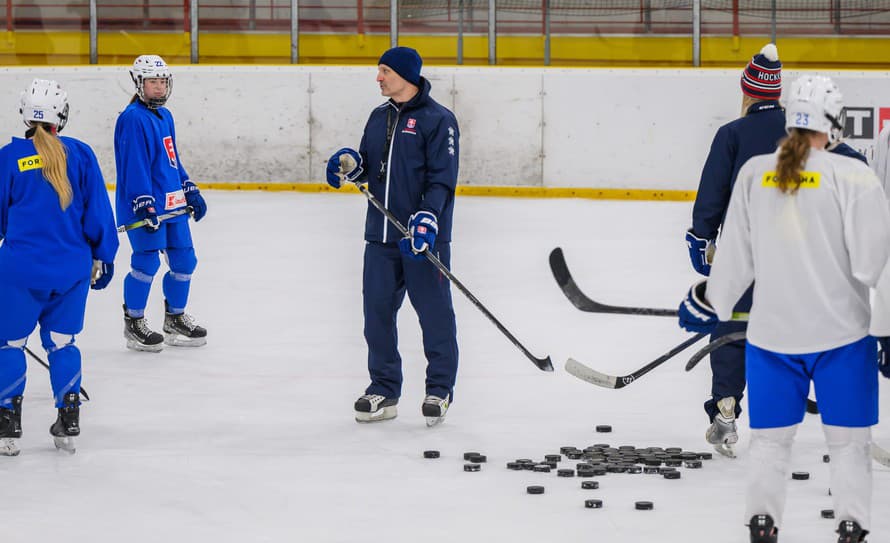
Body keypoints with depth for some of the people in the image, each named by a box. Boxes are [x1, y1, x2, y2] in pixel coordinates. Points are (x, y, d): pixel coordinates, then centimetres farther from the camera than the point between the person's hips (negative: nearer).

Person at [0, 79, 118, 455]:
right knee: (61, 342, 16)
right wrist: (102, 256, 13)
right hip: (72, 268, 2)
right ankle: (68, 423, 15)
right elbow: (97, 211, 2)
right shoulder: (80, 155, -1)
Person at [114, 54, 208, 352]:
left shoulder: (165, 116, 16)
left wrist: (191, 191, 23)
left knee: (184, 260, 11)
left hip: (172, 204, 9)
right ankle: (133, 323, 5)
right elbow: (134, 164, -19)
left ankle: (175, 318, 27)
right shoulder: (133, 118, -13)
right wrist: (144, 205, -24)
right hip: (144, 205, -9)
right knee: (147, 261, -8)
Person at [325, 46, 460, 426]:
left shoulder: (438, 120, -8)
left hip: (424, 237, -7)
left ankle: (440, 390, 10)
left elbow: (442, 177, -14)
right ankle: (384, 390, 17)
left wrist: (427, 218, -25)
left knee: (434, 313, 0)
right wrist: (350, 164, -1)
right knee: (377, 311, 7)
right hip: (381, 234, 7)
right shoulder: (379, 118, 15)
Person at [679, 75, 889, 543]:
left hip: (771, 330, 3)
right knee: (848, 436, 9)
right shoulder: (852, 177, -12)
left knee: (771, 434, 15)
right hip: (841, 329, -3)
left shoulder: (753, 174, -2)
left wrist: (709, 302, 23)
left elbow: (735, 254, 7)